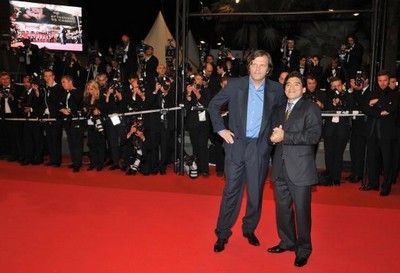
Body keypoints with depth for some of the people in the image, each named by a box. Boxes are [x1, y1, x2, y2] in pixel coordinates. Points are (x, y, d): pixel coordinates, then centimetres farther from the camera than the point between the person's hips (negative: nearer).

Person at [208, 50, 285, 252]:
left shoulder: (275, 89, 1)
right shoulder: (235, 85, -2)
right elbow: (213, 105, 6)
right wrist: (220, 129, -1)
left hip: (261, 147, 2)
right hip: (236, 144, -1)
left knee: (256, 192, 10)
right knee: (231, 190, 2)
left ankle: (249, 229, 30)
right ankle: (222, 233, 15)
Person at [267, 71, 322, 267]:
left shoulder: (310, 108, -3)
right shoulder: (279, 110, 18)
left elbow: (313, 135, -16)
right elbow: (274, 133, 17)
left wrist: (285, 136, -17)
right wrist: (274, 134, -7)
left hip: (300, 168, -6)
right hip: (280, 168, 6)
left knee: (301, 210, 2)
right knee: (282, 208, 15)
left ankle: (303, 249, 19)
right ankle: (288, 242, 33)